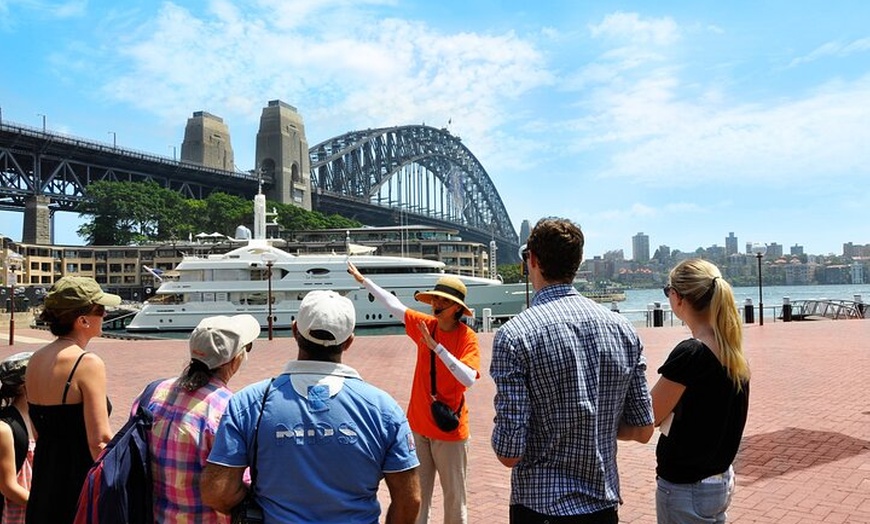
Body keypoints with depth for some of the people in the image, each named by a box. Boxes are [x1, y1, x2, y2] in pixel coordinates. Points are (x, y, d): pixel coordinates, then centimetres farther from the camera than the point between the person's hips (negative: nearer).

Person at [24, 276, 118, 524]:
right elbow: (100, 440, -20)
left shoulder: (35, 360, 7)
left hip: (42, 480, 8)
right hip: (79, 484, -8)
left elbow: (39, 431, 15)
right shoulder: (88, 363, -18)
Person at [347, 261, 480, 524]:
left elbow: (468, 379, -25)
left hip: (450, 429, -4)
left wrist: (436, 347, -28)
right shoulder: (426, 325, 0)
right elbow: (393, 304, 11)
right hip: (419, 425, 5)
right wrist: (363, 279, 16)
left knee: (455, 497, 8)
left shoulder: (467, 337, -13)